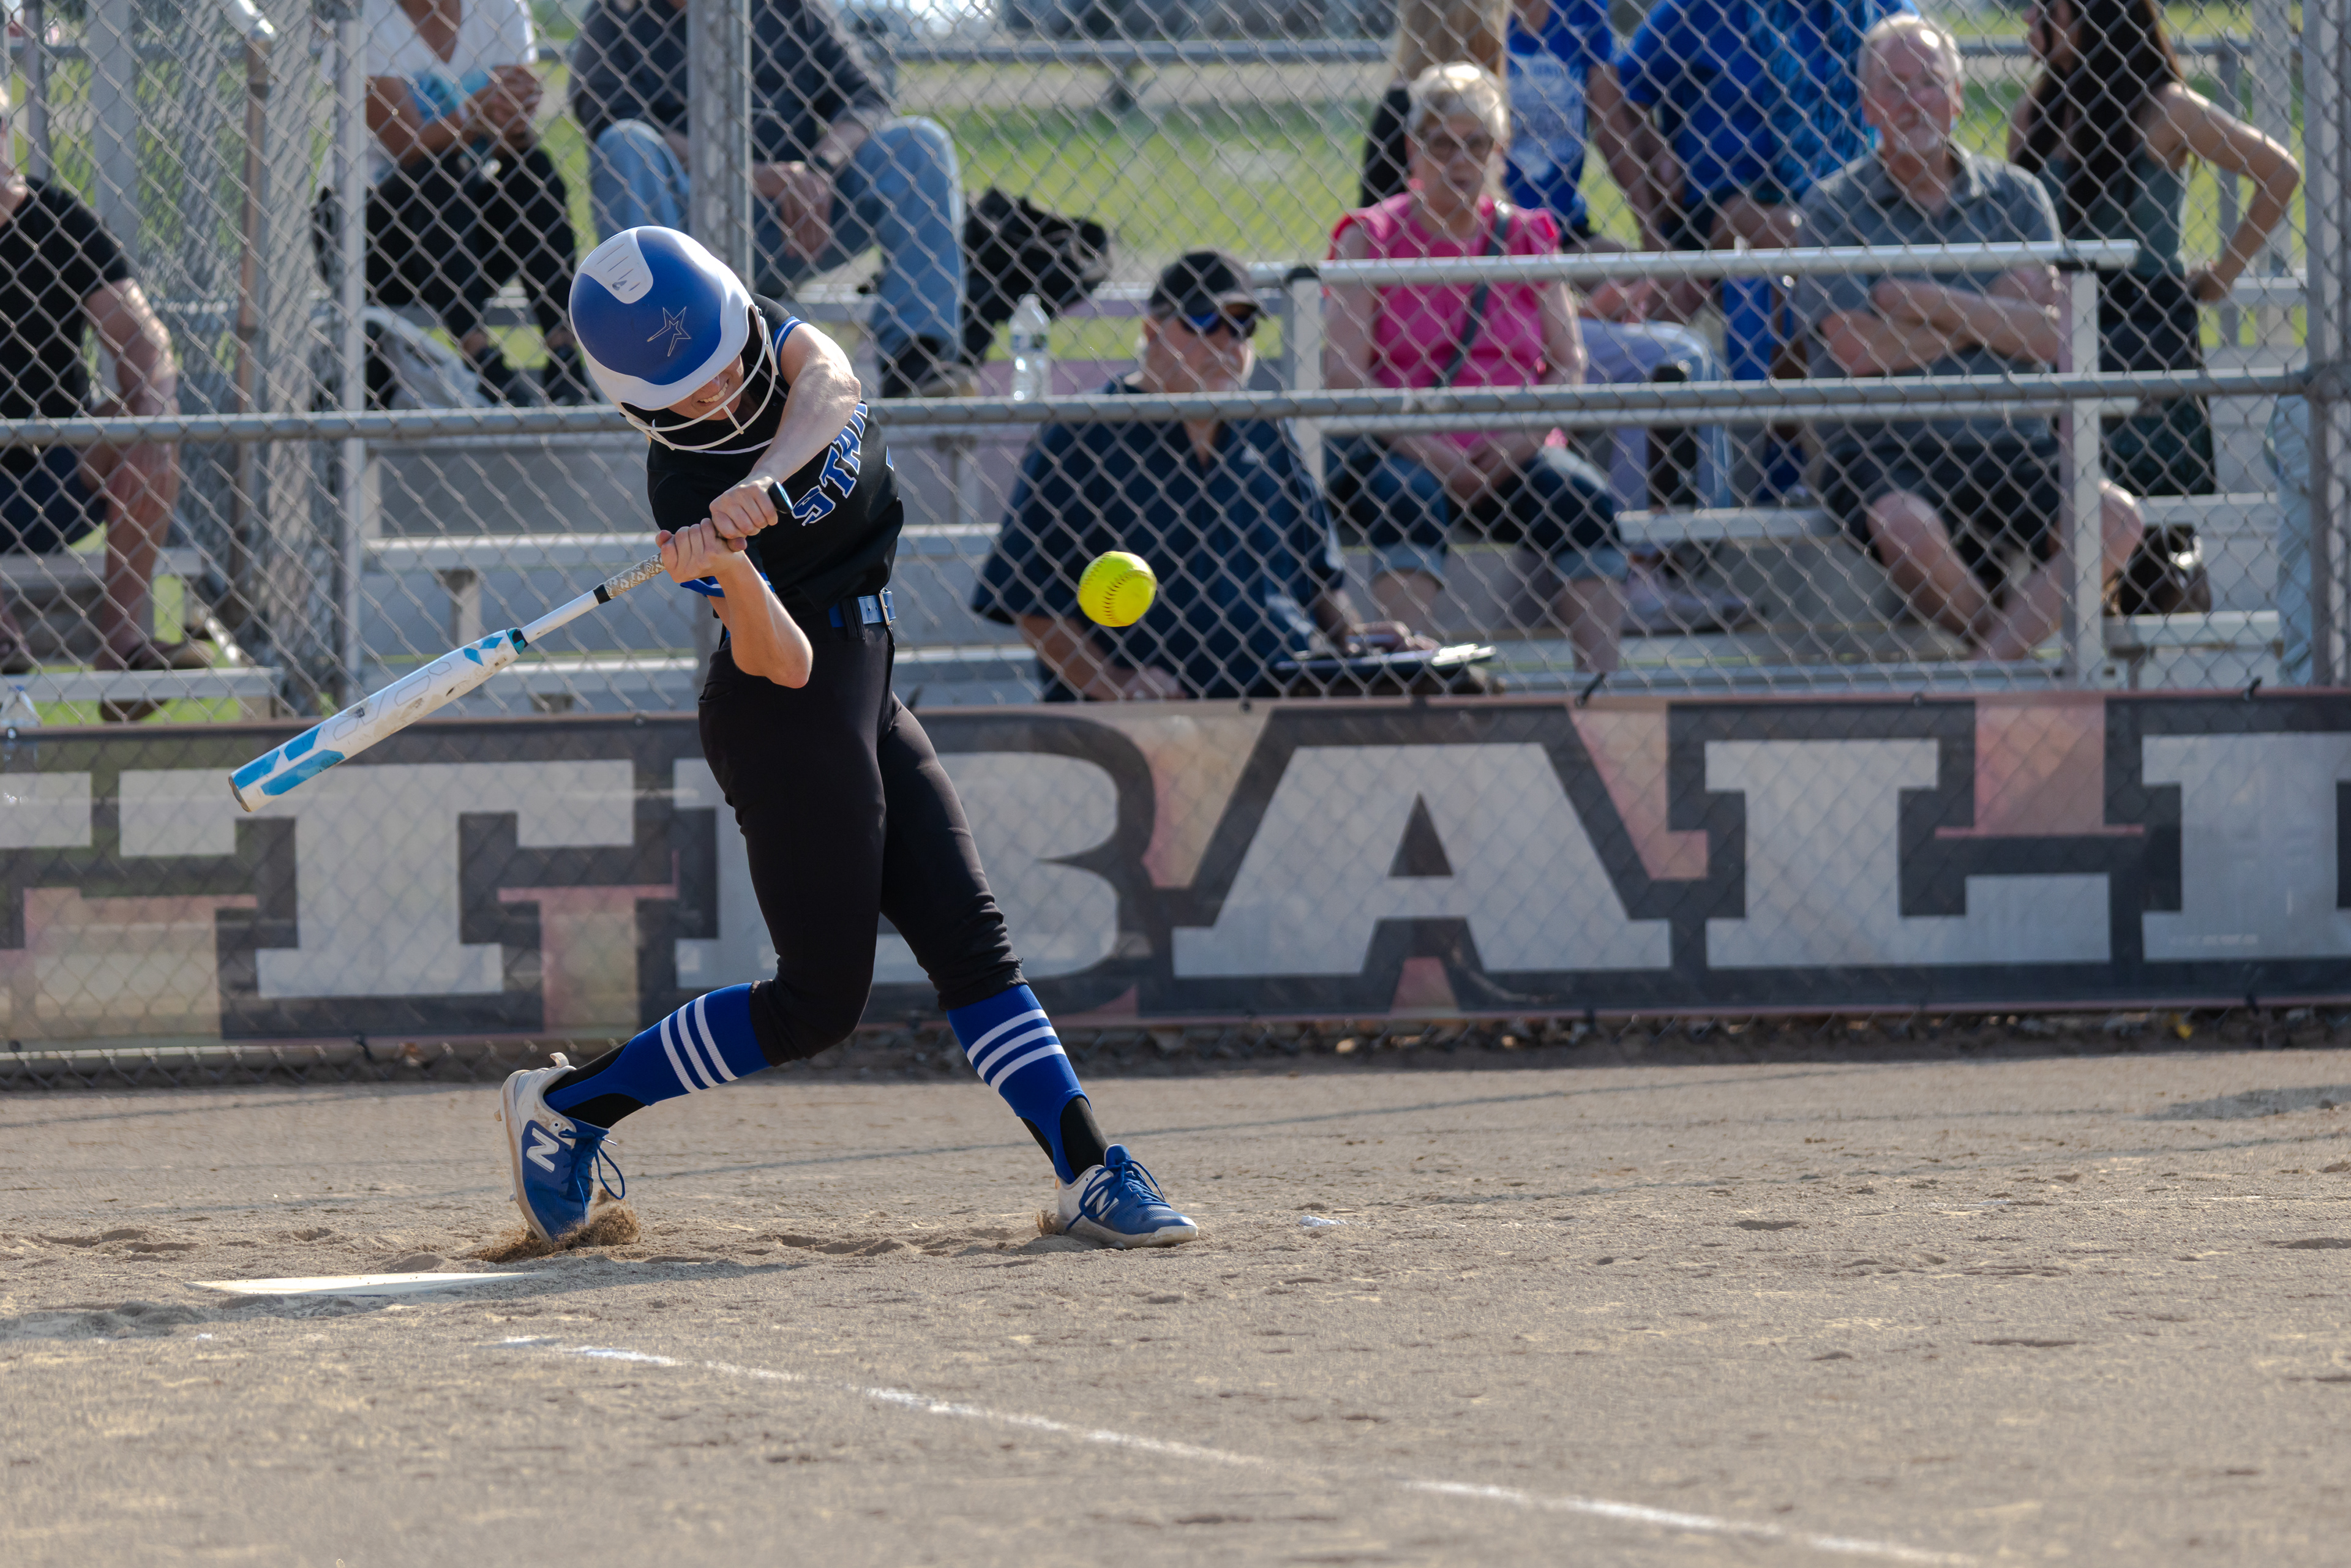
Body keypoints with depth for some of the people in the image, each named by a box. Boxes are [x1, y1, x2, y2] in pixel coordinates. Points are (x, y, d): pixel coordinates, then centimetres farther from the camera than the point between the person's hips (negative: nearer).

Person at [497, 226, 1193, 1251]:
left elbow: (828, 383, -27)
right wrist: (728, 570, -46)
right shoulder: (687, 491, -22)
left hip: (867, 687, 7)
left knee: (966, 935, -1)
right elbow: (782, 665, -26)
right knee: (818, 1003, -4)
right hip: (792, 715, -7)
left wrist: (765, 481, -43)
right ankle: (566, 1106, 7)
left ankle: (1091, 1173, -7)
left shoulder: (757, 328, -5)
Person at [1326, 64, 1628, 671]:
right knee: (1411, 500, -35)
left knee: (1585, 500, -25)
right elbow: (1343, 375, -4)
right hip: (1398, 449, -3)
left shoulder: (1525, 238, 14)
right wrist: (1429, 452, -17)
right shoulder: (1371, 239, 5)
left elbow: (1569, 365, 8)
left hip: (1508, 455, 3)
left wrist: (1523, 439, -12)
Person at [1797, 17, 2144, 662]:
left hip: (2006, 443, 3)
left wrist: (1925, 303, -8)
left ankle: (1994, 658, -24)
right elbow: (1859, 349, -9)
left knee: (2114, 518, -24)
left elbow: (2047, 336, -1)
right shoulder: (1834, 207, 4)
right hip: (1880, 449, -3)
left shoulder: (2015, 197, 11)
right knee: (1906, 526, -36)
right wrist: (1985, 315, -1)